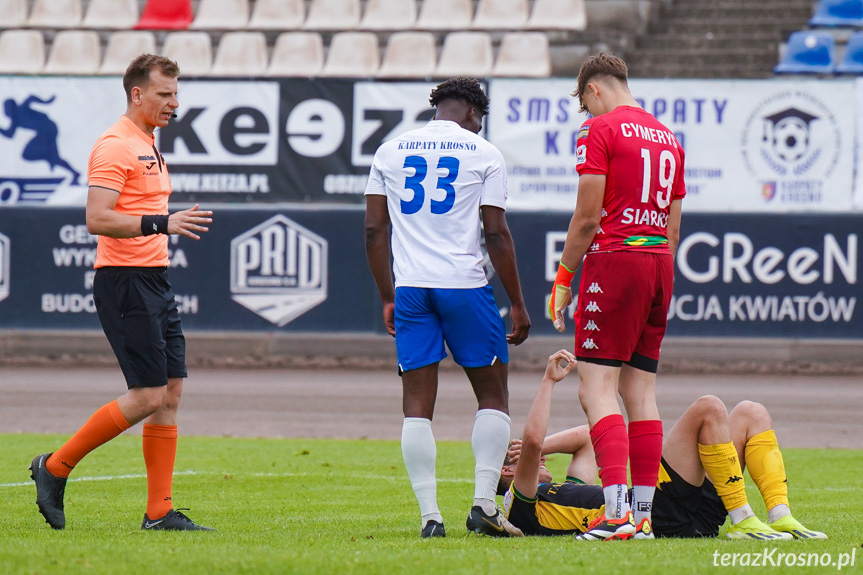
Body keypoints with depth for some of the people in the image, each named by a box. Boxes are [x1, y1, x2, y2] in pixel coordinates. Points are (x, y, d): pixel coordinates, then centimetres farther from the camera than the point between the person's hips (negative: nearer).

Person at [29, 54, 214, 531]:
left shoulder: (149, 146, 19)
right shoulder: (115, 145, -12)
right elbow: (97, 219, -22)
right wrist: (160, 224, -28)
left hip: (154, 281, 10)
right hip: (124, 281, -10)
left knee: (171, 392, 4)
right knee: (148, 396, -12)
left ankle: (159, 511, 5)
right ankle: (55, 467, 0)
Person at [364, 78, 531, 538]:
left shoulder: (390, 152, 11)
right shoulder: (483, 154, 2)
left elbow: (375, 230, 10)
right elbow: (496, 235, -2)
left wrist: (387, 298, 17)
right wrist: (518, 304, 3)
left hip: (410, 288, 3)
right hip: (464, 284, -3)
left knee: (417, 406, 3)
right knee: (492, 396, 10)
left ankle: (429, 514, -4)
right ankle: (484, 504, -2)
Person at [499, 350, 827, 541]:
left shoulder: (557, 494, 32)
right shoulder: (520, 504, 3)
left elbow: (586, 437, 41)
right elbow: (532, 440, -15)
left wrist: (538, 447, 26)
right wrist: (548, 381, -5)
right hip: (664, 517, -10)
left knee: (751, 414, 8)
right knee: (708, 408, -17)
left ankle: (781, 519, -9)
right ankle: (742, 521, -21)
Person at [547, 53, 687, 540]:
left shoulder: (600, 131, -5)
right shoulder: (668, 138, 17)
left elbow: (587, 218, -10)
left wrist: (563, 280, -1)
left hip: (615, 259, -7)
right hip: (660, 262, 7)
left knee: (597, 389, -9)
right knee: (641, 391, 10)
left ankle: (617, 513, -21)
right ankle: (643, 514, 7)